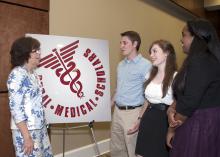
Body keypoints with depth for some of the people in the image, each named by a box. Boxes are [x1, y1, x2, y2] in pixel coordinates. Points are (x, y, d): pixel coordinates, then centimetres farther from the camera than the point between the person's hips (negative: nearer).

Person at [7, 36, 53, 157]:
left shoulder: (33, 74, 9)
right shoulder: (17, 74, -15)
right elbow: (15, 108, -19)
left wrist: (42, 126, 12)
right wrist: (27, 137, -21)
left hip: (40, 128, 8)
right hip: (25, 130, -8)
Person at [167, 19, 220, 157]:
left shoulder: (200, 61, -22)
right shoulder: (199, 59, 11)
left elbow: (190, 102, -24)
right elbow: (184, 94, 11)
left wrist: (172, 129, -10)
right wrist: (172, 109, -8)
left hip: (200, 125, -9)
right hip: (203, 121, 9)